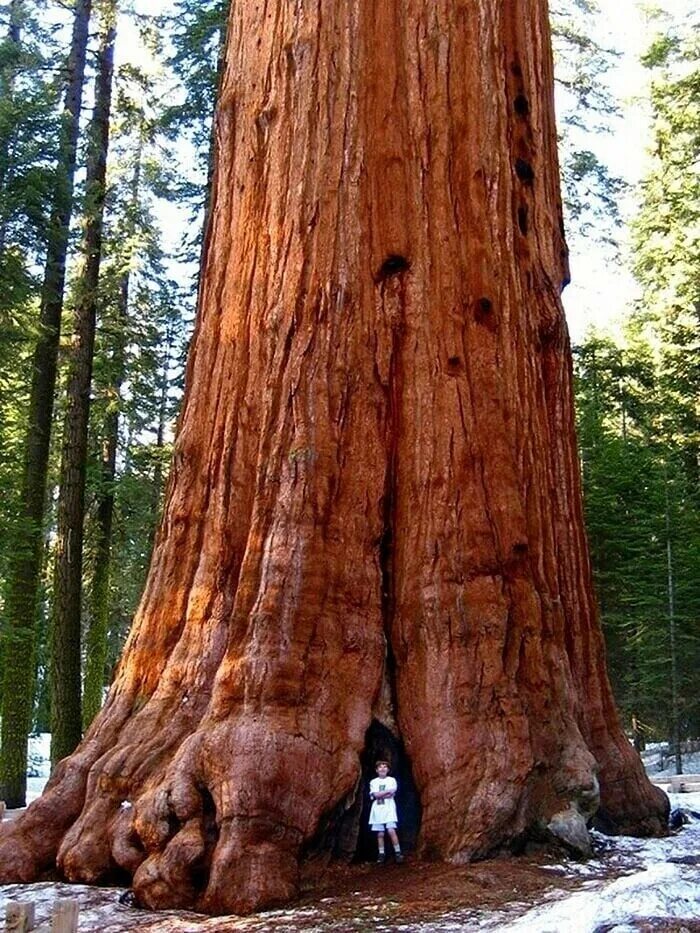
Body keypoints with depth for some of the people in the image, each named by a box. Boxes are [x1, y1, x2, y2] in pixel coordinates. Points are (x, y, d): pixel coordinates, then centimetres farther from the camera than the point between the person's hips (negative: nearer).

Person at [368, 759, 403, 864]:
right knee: (380, 833, 2)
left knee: (391, 831, -14)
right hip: (377, 810, 2)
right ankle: (381, 854, 10)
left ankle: (398, 853, -7)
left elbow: (391, 794, -8)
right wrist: (387, 791, -7)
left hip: (389, 809, -2)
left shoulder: (392, 780, 6)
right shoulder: (373, 782, 10)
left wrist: (379, 794, -5)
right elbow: (375, 795, -6)